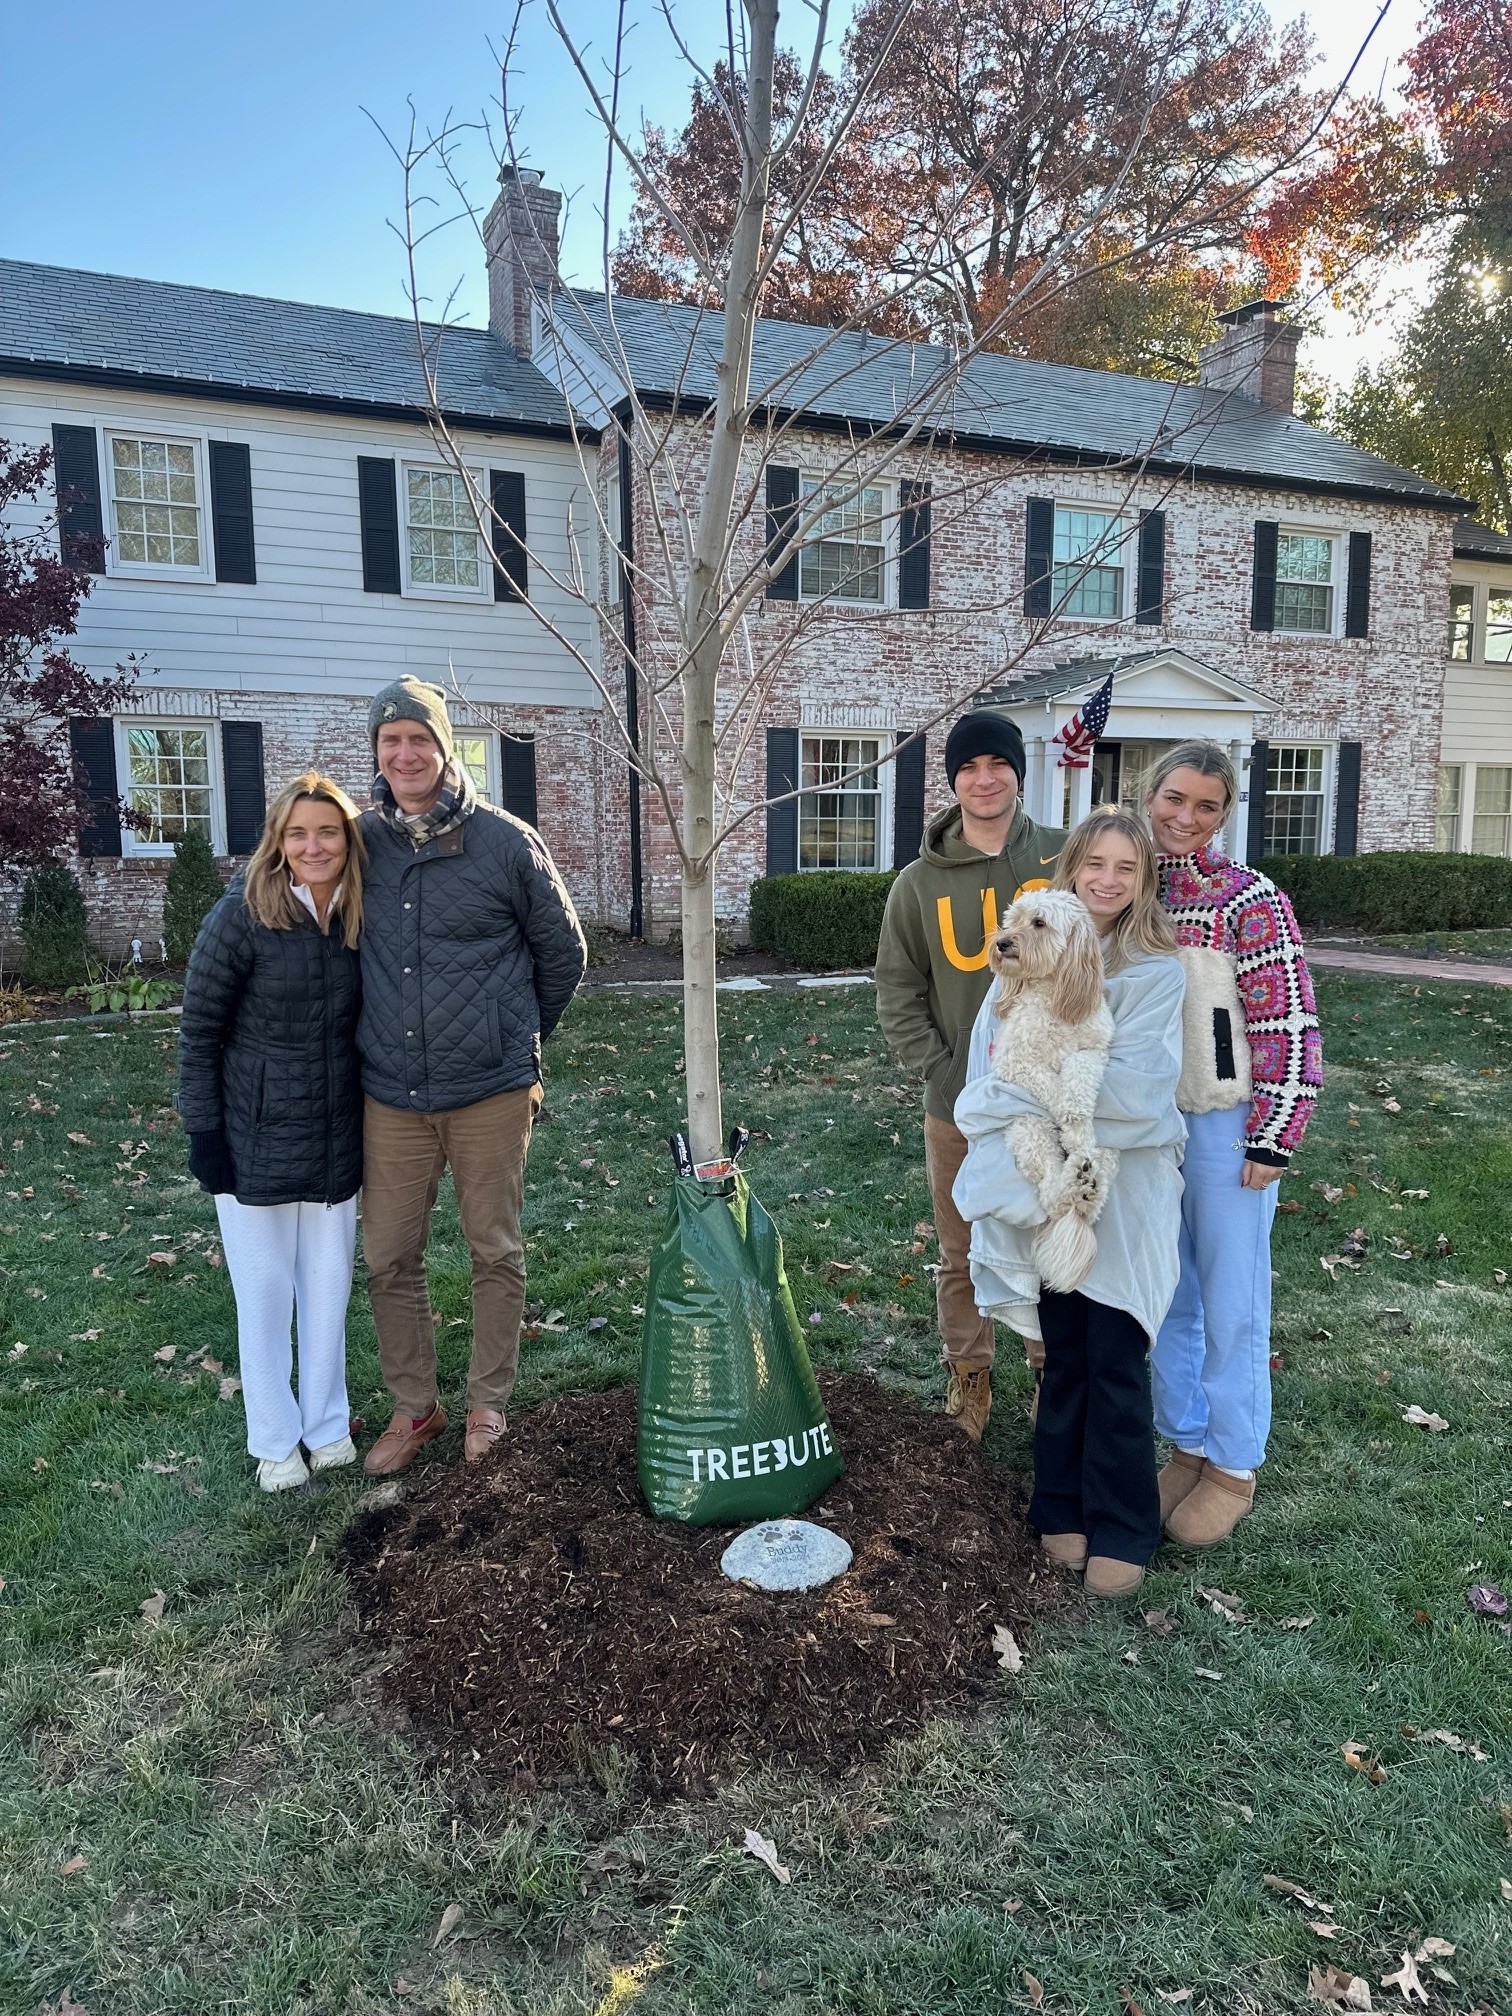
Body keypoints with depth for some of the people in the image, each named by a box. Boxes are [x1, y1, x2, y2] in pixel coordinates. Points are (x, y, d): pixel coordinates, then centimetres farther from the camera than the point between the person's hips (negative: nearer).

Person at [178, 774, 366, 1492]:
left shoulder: (359, 919, 0)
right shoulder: (242, 916, -13)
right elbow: (199, 1031, -8)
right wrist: (203, 1132, -9)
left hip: (336, 1140, 4)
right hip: (255, 1141, -4)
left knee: (328, 1286, 13)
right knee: (264, 1292, 9)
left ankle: (327, 1424, 32)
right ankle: (274, 1440, 27)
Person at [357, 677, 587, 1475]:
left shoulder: (506, 842, -6)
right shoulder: (359, 842, 2)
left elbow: (563, 951, 6)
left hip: (491, 1091, -2)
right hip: (391, 1093, 3)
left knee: (496, 1253, 9)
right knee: (388, 1258, 9)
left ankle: (487, 1402, 27)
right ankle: (414, 1406, 27)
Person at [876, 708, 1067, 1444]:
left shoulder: (1064, 857, -4)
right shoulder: (920, 882, -1)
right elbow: (898, 992, 3)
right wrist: (938, 1071, -7)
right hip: (960, 1104, 1)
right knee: (962, 1256, 12)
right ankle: (968, 1376, 31)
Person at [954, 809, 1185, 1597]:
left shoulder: (1156, 971, -6)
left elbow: (1136, 1088, -17)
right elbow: (989, 1065, -2)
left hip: (1126, 1189, -3)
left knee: (1117, 1364, 3)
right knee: (1064, 1355, 14)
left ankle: (1120, 1530, 21)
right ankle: (1064, 1507, 31)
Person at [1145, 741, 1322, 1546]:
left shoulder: (1250, 899, -12)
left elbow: (1289, 1025, -13)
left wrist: (1274, 1139, -14)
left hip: (1224, 1124, -5)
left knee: (1231, 1304, 5)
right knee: (1167, 1297, 14)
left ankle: (1233, 1467, 23)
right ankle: (1187, 1445, 31)